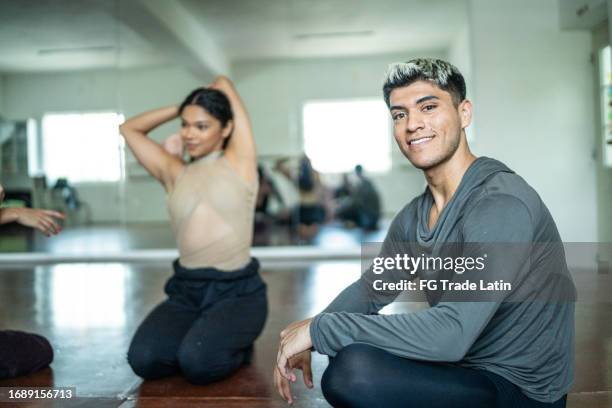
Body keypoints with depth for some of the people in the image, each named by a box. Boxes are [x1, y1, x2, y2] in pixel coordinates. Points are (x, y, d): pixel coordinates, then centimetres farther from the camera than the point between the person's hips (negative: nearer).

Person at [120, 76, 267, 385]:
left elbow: (223, 83, 8)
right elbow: (129, 129, 23)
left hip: (238, 290, -4)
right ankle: (201, 337, 9)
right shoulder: (174, 173, 11)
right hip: (186, 290, 4)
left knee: (198, 363, -28)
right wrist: (180, 109, 21)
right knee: (143, 359, -21)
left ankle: (236, 347, 6)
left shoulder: (239, 161, 2)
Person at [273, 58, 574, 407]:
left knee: (354, 371, -27)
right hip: (463, 365, 8)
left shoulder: (502, 204, -24)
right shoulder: (413, 217, 4)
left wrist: (321, 329, -24)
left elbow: (451, 334, -33)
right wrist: (306, 339, -4)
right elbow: (369, 290, 15)